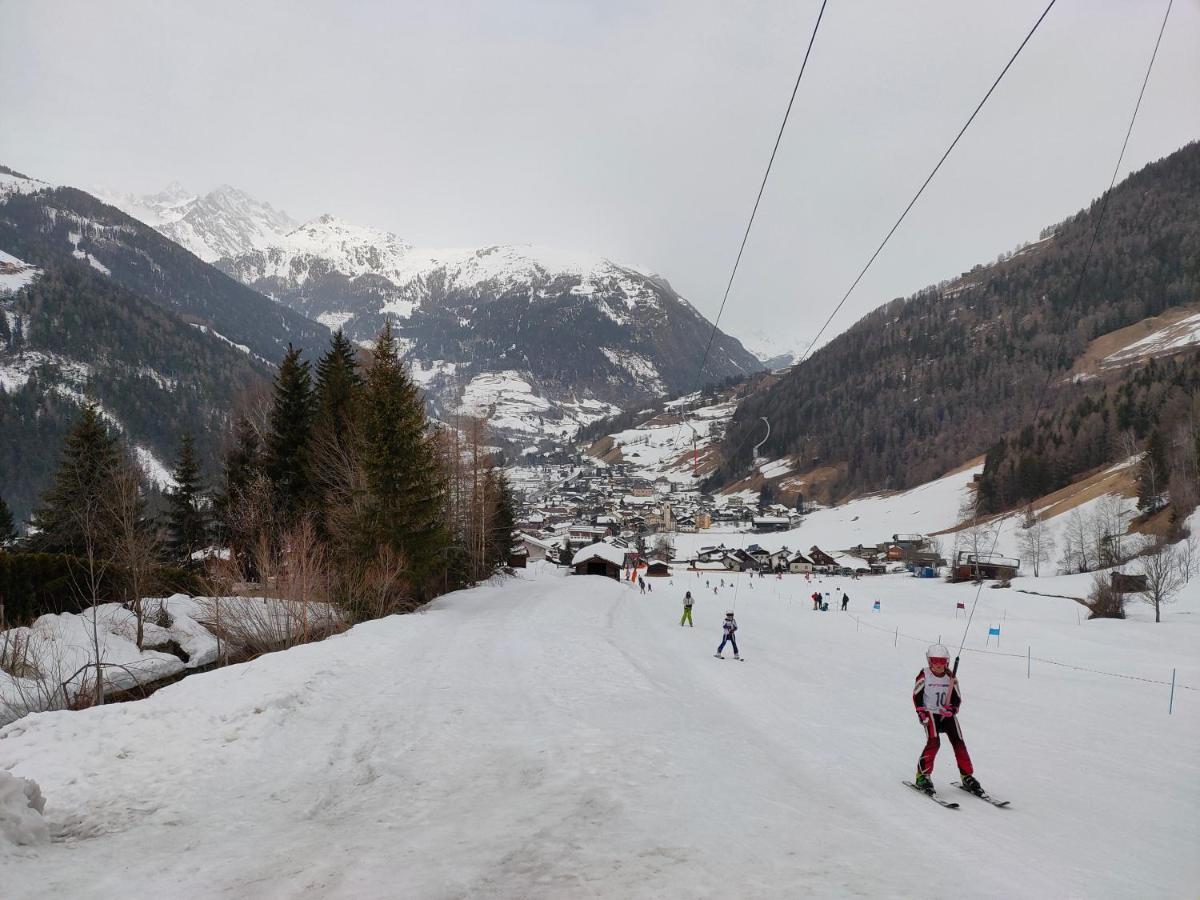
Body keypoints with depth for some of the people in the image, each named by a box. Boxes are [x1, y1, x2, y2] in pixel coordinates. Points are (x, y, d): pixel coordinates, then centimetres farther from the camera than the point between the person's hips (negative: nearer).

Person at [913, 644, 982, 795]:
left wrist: (952, 708, -13)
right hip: (930, 713, -4)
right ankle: (922, 775, -15)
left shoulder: (950, 677, 4)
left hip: (947, 714, 4)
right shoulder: (924, 675, -5)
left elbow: (957, 698, 8)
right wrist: (922, 713, -10)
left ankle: (967, 776, 7)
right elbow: (917, 696, 0)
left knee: (959, 743, -6)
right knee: (933, 742, -22)